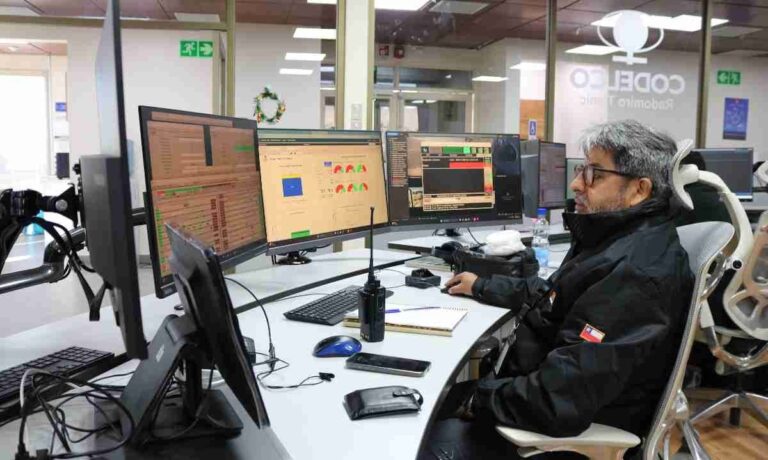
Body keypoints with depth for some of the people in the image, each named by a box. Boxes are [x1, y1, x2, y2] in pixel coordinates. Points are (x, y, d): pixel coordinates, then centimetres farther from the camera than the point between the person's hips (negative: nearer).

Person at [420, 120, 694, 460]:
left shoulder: (635, 273, -30)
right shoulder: (619, 234, 5)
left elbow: (559, 404, -33)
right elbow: (554, 294, 22)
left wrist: (479, 398, -17)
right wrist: (482, 287, 21)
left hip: (585, 429, -9)